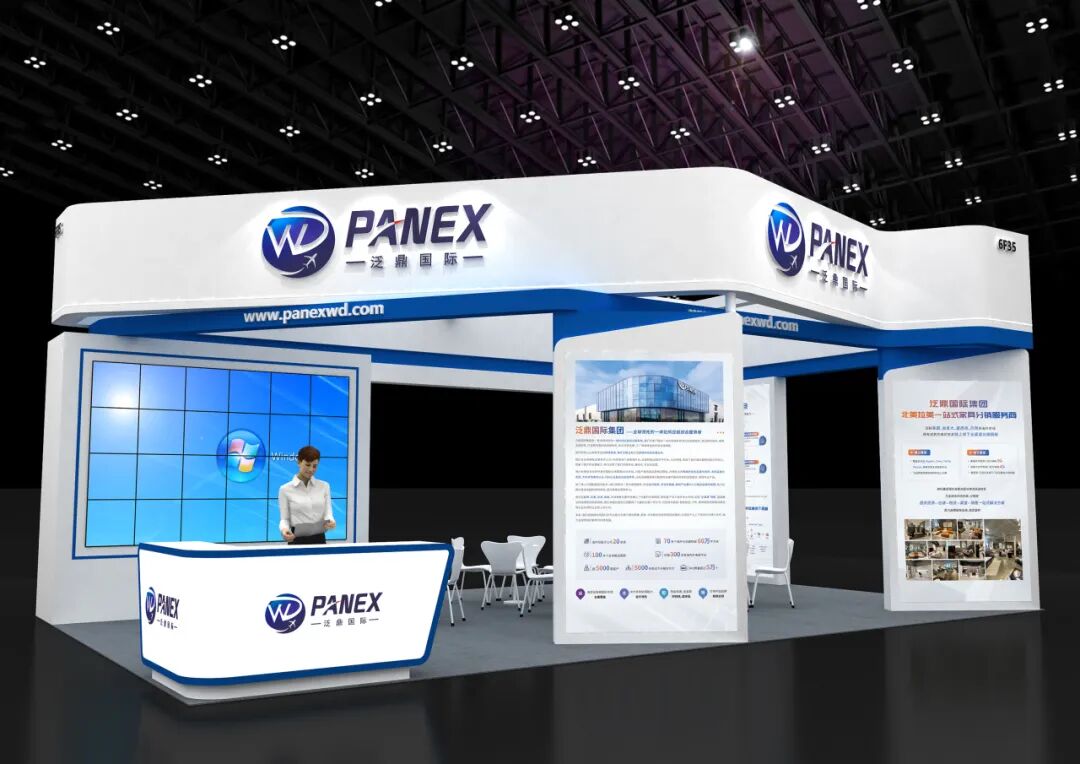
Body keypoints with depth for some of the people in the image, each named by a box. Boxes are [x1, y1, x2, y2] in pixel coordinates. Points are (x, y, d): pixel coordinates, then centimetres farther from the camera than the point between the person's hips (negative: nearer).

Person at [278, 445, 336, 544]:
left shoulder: (324, 486, 7)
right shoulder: (285, 489, -1)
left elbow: (328, 512, 2)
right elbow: (285, 518, -1)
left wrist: (330, 521, -22)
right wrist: (284, 529, -25)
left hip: (319, 541, 2)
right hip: (297, 541, -2)